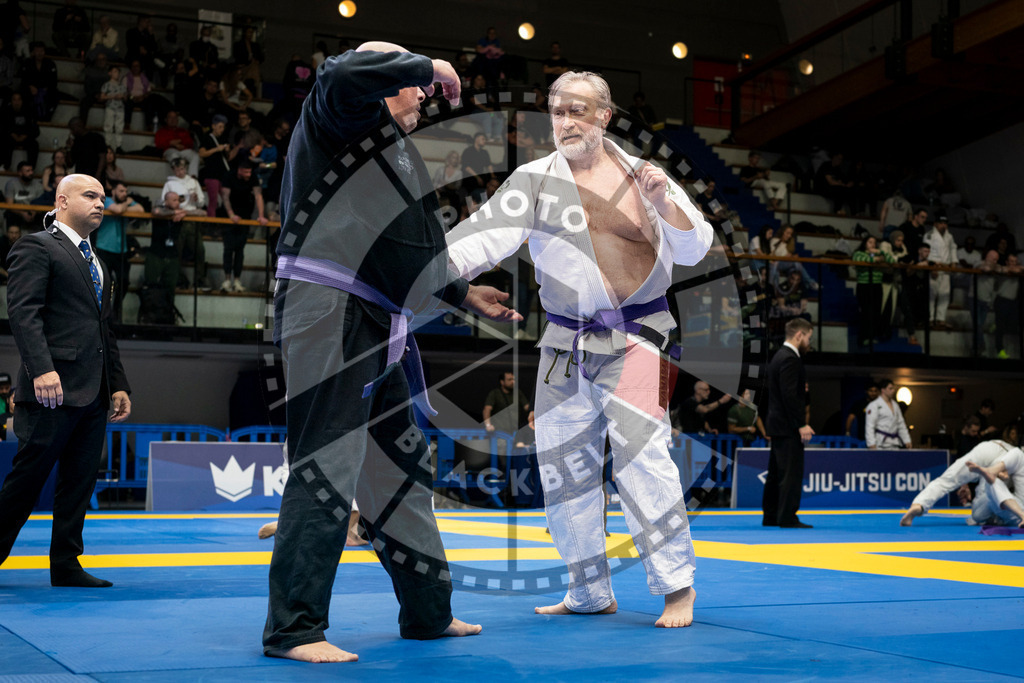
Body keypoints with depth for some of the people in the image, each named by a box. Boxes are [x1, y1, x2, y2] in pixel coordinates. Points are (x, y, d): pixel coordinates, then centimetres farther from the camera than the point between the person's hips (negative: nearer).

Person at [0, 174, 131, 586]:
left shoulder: (97, 265, 24)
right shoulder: (36, 247, -2)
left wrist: (119, 385, 18)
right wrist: (41, 369, -26)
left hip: (94, 396, 8)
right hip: (55, 388, -8)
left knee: (79, 483, 7)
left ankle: (65, 565, 12)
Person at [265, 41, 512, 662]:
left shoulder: (392, 156, 25)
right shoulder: (338, 117, 0)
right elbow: (342, 76, -25)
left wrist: (466, 295, 33)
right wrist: (427, 65, -11)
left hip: (373, 326, 10)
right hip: (330, 314, -10)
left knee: (402, 465, 15)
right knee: (328, 467, -12)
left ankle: (429, 611, 27)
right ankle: (293, 628, -6)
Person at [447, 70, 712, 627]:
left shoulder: (641, 173, 4)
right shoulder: (535, 180, 2)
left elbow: (694, 250, 4)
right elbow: (487, 233, -12)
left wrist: (664, 202, -14)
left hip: (634, 337, -2)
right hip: (565, 345, 3)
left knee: (640, 453, -17)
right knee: (562, 466, 6)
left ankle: (678, 585, -5)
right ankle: (591, 594, 21)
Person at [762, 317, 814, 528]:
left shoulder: (780, 356, 16)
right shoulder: (790, 359, -16)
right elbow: (789, 395, -22)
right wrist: (801, 424, -22)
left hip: (777, 425, 11)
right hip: (788, 427, -11)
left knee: (776, 472, 13)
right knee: (792, 473, -7)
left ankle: (770, 516, 18)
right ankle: (787, 518, -6)